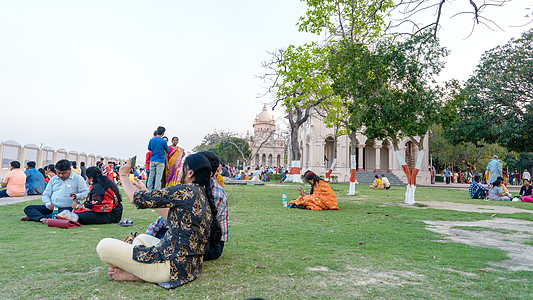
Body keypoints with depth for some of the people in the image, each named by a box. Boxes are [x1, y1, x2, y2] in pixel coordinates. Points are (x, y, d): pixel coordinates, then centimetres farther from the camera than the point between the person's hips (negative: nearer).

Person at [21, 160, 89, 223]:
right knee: (28, 208, -8)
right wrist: (48, 204, -3)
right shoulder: (54, 179, 17)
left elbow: (85, 193, -1)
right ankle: (42, 218, -33)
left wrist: (76, 196, -22)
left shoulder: (78, 179, 1)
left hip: (67, 208, -6)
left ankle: (33, 216, -29)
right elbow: (45, 194, 18)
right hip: (52, 207, 6)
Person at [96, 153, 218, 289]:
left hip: (173, 265, -10)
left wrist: (123, 175, 6)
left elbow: (136, 199, -13)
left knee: (103, 246, -7)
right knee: (141, 238, 32)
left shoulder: (186, 191, -19)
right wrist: (146, 192, 25)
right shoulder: (203, 195, 9)